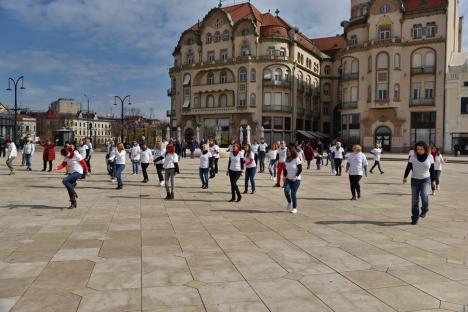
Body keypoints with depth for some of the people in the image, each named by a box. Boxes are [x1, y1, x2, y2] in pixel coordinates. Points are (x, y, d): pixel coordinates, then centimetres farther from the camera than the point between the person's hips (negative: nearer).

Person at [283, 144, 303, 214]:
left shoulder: (297, 159, -10)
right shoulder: (287, 159, 7)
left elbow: (300, 169, -10)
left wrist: (296, 176, -20)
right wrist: (284, 176, 1)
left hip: (296, 179, -4)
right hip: (288, 179, 4)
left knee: (293, 194, -6)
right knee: (286, 190, -16)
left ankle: (294, 208, 10)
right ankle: (289, 202, 12)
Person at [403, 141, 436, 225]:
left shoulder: (430, 157, -2)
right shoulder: (413, 156, -3)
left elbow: (432, 170, 4)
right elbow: (408, 167, -2)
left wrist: (433, 180, 5)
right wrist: (405, 177, -13)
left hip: (426, 180, -1)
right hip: (415, 180, 1)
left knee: (424, 195, -25)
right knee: (414, 200, 1)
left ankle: (424, 210, 3)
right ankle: (415, 218, 11)